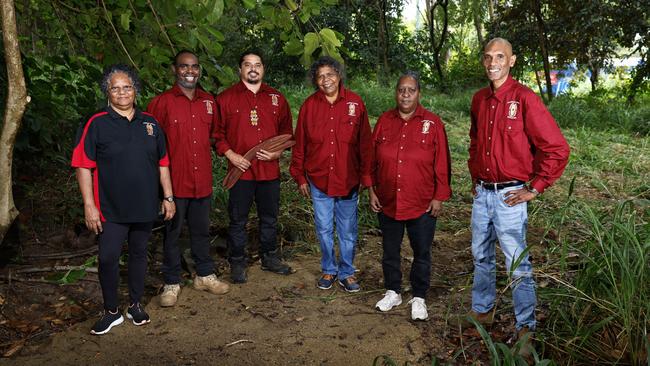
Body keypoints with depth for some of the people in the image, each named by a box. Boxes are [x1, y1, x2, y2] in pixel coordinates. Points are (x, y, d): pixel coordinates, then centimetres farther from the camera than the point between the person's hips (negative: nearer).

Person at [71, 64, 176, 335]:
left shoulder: (150, 123, 6)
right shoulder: (96, 124, -4)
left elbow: (162, 163, 11)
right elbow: (83, 166, -7)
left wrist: (168, 197, 8)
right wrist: (89, 205, -12)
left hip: (145, 207, 3)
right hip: (111, 209, -3)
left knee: (139, 254, 13)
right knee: (108, 258, -1)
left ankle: (135, 305, 29)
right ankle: (111, 312, 17)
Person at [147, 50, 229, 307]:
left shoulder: (209, 102, 7)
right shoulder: (162, 102, -7)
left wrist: (202, 151, 8)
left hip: (203, 180, 4)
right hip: (174, 181, -4)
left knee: (202, 230, 16)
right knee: (172, 233, 8)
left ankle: (205, 275, 32)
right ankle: (172, 283, 22)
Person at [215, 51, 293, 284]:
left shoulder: (277, 98, 10)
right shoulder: (226, 98, 1)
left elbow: (286, 131, 13)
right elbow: (217, 133, 1)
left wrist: (278, 152, -2)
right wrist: (230, 154, -11)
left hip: (270, 170, 3)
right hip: (241, 169, -3)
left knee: (269, 218, 15)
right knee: (238, 220, 6)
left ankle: (269, 257, 31)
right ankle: (237, 262, 20)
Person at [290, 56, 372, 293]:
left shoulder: (355, 103, -5)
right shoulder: (309, 105, -2)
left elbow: (365, 143, -3)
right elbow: (300, 144, 2)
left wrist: (366, 177, -3)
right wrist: (300, 177, 3)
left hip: (348, 181, -1)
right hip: (319, 181, 1)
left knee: (348, 231, 11)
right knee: (324, 230, 13)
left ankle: (347, 273, 29)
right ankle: (329, 270, 32)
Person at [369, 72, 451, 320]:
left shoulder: (432, 123, -5)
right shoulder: (384, 121, 2)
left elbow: (442, 164, -4)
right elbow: (372, 160, 6)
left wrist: (439, 197, -6)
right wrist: (372, 191, 3)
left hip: (422, 204, -2)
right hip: (387, 202, 3)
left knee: (422, 253, 9)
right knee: (390, 251, 15)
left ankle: (419, 298, 26)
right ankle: (393, 292, 34)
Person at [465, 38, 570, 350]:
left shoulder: (525, 99, -12)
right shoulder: (479, 99, 8)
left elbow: (557, 149, -14)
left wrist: (534, 189, -11)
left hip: (509, 196, -6)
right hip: (481, 194, 6)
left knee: (518, 264, 2)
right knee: (481, 257, 17)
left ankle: (526, 328, 17)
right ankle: (482, 311, 35)